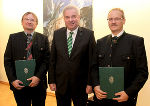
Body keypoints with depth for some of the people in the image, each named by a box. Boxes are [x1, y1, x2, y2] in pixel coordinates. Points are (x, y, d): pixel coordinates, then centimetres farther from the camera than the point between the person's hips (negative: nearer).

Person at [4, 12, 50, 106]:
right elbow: (7, 61, 2)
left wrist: (38, 77, -14)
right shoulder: (13, 38, 5)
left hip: (39, 83, 0)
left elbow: (47, 60, -2)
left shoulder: (43, 39, 3)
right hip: (19, 84, 0)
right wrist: (12, 80, -9)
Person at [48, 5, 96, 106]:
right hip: (60, 84, 2)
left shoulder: (88, 34, -7)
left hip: (80, 85, -2)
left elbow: (92, 61, -6)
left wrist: (90, 83, -7)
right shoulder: (57, 34, 2)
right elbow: (52, 60, 3)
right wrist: (51, 81, 1)